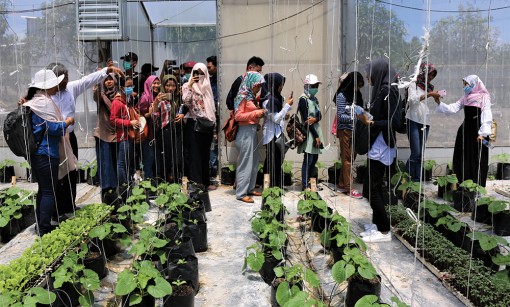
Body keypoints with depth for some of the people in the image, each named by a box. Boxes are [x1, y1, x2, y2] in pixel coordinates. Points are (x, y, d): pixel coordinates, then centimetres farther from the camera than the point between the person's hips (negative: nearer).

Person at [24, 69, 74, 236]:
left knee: (43, 189, 17)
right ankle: (45, 230, 3)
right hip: (46, 153, -10)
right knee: (49, 191, -2)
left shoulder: (32, 101, 13)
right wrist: (68, 121, -3)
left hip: (36, 153, 10)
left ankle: (41, 227, 26)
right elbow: (54, 128, -18)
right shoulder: (45, 102, -17)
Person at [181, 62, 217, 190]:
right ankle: (195, 183, -1)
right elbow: (185, 102, -17)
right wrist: (189, 86, -17)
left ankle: (205, 182, 19)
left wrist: (214, 124, 14)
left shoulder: (207, 87, 14)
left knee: (205, 154, 10)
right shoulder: (187, 86, 0)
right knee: (194, 154, -5)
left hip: (207, 124, 5)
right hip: (193, 124, -5)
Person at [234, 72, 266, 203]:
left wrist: (259, 112, 3)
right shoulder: (243, 96, -13)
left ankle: (250, 188, 26)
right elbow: (238, 116, -17)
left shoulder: (251, 96, 12)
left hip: (253, 131, 9)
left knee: (254, 162, 14)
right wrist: (255, 113, -19)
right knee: (245, 163, -4)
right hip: (246, 132, -9)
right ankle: (241, 193, 4)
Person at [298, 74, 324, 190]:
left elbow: (320, 115, 7)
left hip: (316, 130, 8)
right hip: (309, 133, -8)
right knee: (308, 159, -6)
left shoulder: (314, 99, 13)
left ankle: (310, 181, 22)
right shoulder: (303, 99, -11)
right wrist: (316, 136, -15)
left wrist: (315, 119, -19)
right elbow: (306, 119, -16)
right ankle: (305, 185, 1)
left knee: (315, 158, 11)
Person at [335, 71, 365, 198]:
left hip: (355, 131, 7)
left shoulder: (356, 95, 10)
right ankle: (349, 188, 6)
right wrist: (354, 117, -22)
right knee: (347, 159, 0)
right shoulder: (341, 96, -9)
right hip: (345, 131, -6)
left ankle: (341, 184, 21)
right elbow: (340, 116, -12)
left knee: (351, 158, 10)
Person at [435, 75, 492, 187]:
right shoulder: (465, 98, 13)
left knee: (478, 159, -3)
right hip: (466, 129, 7)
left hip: (478, 130, -6)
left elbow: (487, 116, -11)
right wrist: (439, 103, -6)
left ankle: (478, 186, 5)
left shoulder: (484, 97, -6)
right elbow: (452, 108, 7)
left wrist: (483, 133, -18)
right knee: (463, 158, 7)